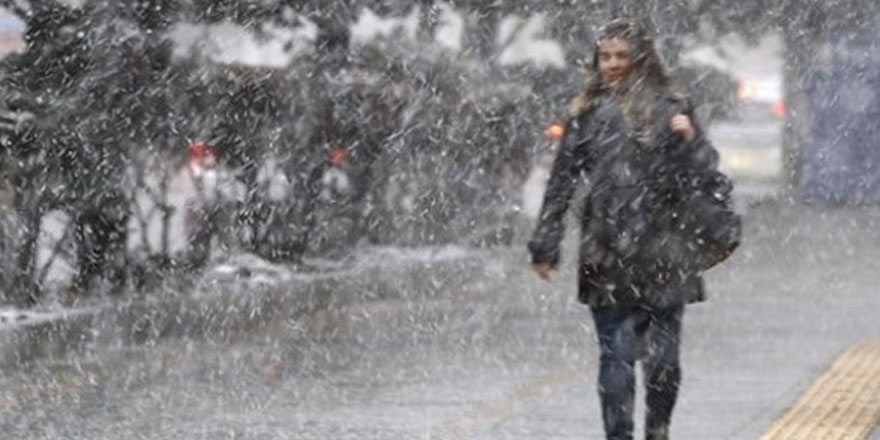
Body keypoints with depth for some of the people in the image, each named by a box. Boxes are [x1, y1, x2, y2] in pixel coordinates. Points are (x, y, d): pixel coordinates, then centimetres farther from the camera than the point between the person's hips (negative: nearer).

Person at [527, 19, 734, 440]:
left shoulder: (669, 108, 5)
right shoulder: (587, 114, 10)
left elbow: (707, 177, 4)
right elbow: (561, 182, 12)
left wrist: (689, 140, -15)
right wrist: (545, 246, 10)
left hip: (663, 254, -1)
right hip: (606, 257, 1)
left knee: (663, 360, 3)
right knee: (616, 357, -4)